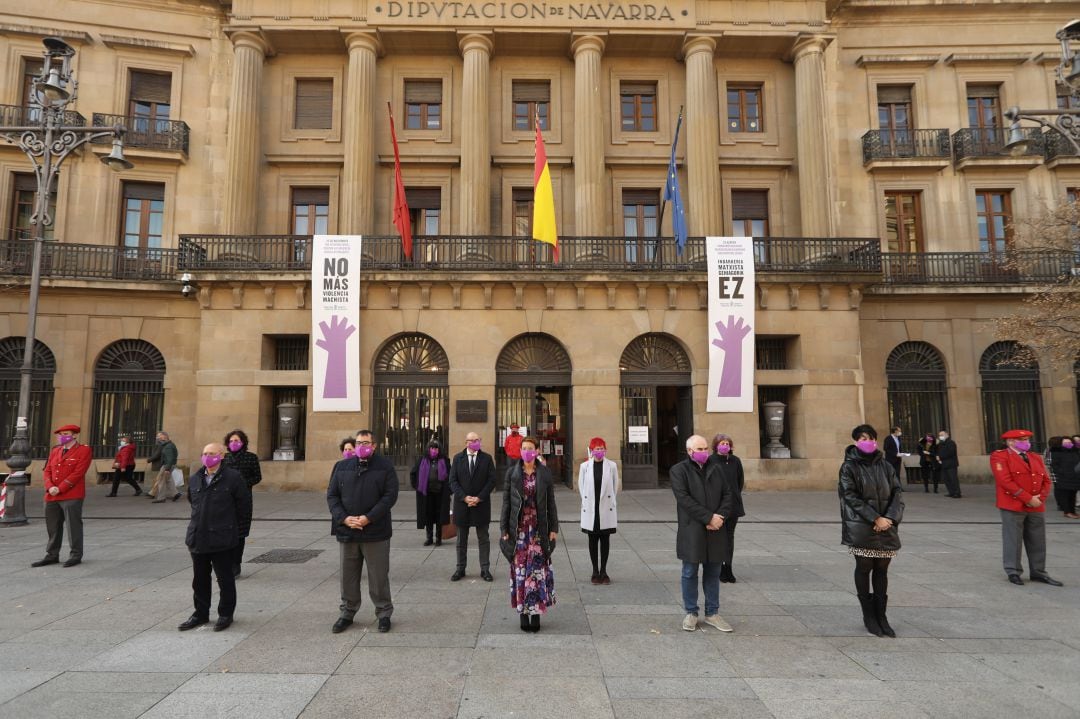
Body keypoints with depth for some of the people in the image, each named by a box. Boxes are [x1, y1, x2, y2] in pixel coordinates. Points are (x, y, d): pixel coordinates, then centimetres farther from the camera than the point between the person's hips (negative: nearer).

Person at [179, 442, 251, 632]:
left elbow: (244, 505, -4)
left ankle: (225, 614, 20)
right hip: (198, 538, 6)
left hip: (222, 539, -5)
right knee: (199, 579, 15)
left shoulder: (233, 478, -9)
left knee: (225, 579, 6)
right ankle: (201, 614, 30)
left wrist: (240, 531, -1)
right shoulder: (194, 479, 7)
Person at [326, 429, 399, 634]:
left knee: (378, 576, 5)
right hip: (347, 531, 3)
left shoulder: (385, 466, -1)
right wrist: (344, 518, -10)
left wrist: (369, 518, -16)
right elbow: (331, 495, 6)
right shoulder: (342, 466, 8)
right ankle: (347, 613, 28)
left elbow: (390, 495, -8)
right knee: (348, 576, 13)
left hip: (375, 531, -3)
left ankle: (384, 613, 19)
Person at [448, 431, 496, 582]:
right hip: (462, 503, 1)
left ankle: (485, 569, 13)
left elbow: (491, 480, -4)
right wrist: (464, 497, -13)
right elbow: (453, 481, -1)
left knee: (483, 539, 6)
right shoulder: (457, 458, 3)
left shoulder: (487, 458, 0)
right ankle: (460, 569, 20)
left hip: (481, 504, -1)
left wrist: (479, 498, -13)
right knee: (461, 539, 10)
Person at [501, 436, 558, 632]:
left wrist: (554, 528, 1)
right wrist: (504, 529, -1)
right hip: (518, 528, 0)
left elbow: (551, 502, 4)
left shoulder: (545, 473, 2)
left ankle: (536, 613, 10)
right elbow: (506, 501, 2)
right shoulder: (512, 472, 1)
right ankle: (523, 613, 14)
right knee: (520, 570, 3)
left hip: (539, 529, 0)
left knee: (538, 570, 0)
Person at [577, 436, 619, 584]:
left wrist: (609, 501, 8)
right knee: (593, 540, 7)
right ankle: (595, 571, 17)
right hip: (590, 509, 0)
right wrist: (587, 502, 8)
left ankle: (603, 571, 17)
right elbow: (581, 486, 7)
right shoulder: (585, 466, -2)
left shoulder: (612, 466, -3)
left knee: (605, 539, 7)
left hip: (607, 509, 0)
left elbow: (615, 486, 5)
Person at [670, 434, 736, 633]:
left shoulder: (716, 469, 12)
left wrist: (720, 517, -10)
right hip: (691, 531, -4)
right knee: (690, 573, 5)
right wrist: (709, 517, -17)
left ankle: (712, 613, 22)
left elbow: (729, 494, 6)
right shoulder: (678, 471, -4)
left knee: (713, 573, 11)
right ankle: (691, 613, 17)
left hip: (715, 530, 4)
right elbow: (684, 499, -14)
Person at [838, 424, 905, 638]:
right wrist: (875, 518, -16)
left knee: (882, 569, 8)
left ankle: (881, 615, 17)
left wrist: (890, 518, -11)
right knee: (864, 568, 3)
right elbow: (851, 496, -10)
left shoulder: (885, 466, 8)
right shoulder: (849, 466, -3)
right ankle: (868, 615, 15)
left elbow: (898, 492, 4)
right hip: (861, 528, -4)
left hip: (886, 527, 4)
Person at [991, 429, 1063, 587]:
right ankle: (1013, 572, 11)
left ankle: (1038, 572, 22)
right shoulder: (1000, 457, -7)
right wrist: (1029, 499, -15)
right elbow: (1005, 481, -16)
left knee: (1038, 541, 10)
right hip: (1013, 506, -6)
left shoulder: (1036, 457, 15)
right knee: (1013, 540, 1)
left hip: (1037, 507, 6)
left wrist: (1040, 498, -5)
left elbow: (1046, 480, 13)